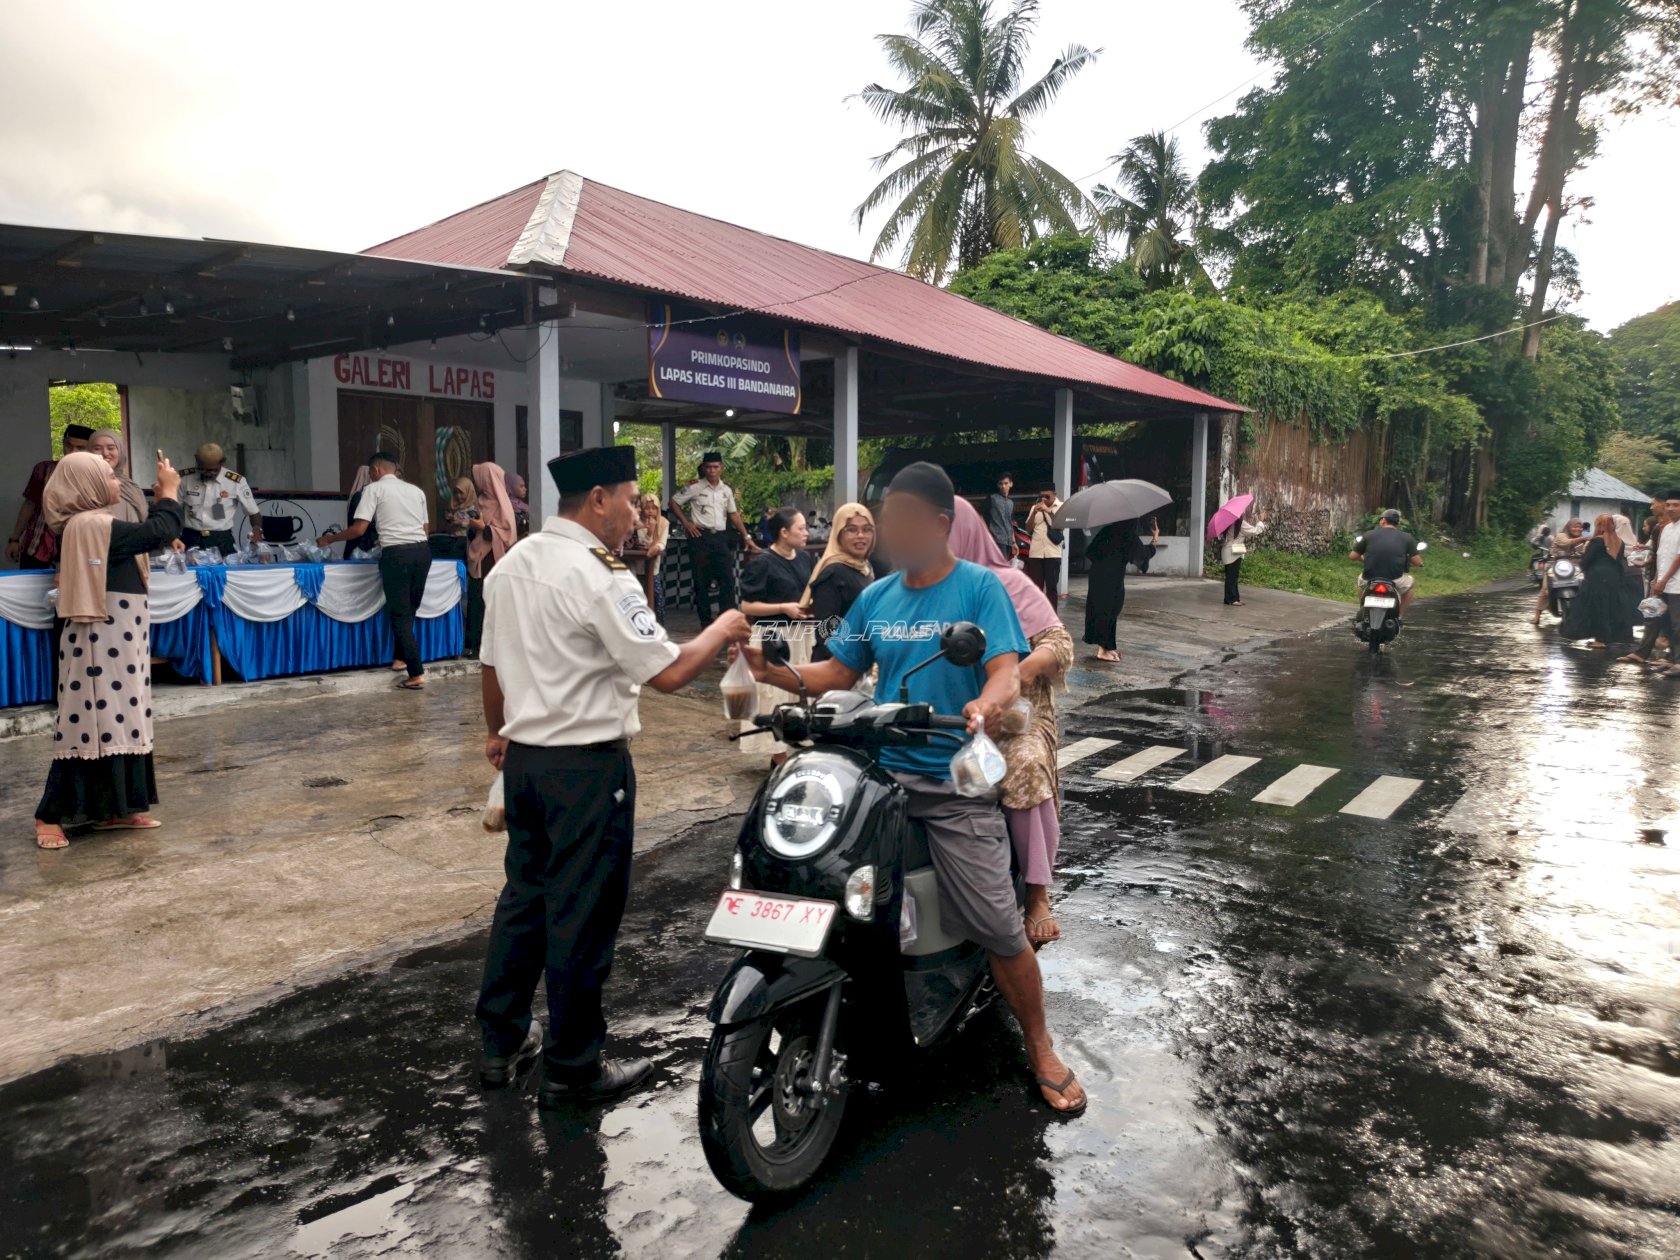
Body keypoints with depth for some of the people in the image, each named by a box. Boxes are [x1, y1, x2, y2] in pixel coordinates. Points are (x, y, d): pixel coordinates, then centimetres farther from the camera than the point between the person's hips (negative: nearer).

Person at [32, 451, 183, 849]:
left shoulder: (92, 524, 14)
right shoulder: (94, 524, -17)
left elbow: (146, 534, 24)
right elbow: (160, 533, -20)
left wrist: (160, 499, 18)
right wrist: (170, 492, -6)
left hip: (117, 636, 10)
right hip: (103, 638, -10)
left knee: (117, 720, 11)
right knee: (93, 722, -7)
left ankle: (112, 809, 17)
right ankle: (51, 815, 0)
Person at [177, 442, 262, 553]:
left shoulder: (236, 482, -6)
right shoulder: (185, 478, 0)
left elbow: (254, 512, 2)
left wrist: (257, 530, -17)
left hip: (222, 541, -1)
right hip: (191, 540, 1)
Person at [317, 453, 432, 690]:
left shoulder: (374, 489, 4)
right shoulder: (416, 490, 20)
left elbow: (359, 529, -4)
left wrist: (329, 539, 12)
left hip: (396, 554, -5)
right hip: (422, 551, 5)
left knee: (400, 615, -1)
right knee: (408, 611, 20)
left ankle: (417, 674, -5)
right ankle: (402, 657, 30)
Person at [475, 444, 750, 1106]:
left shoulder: (510, 565, 8)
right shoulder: (599, 578, -19)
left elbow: (491, 663, 17)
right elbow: (668, 673, -21)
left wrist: (498, 730, 31)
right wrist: (721, 630, -4)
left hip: (525, 756, 9)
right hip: (588, 765, -9)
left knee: (523, 894, 19)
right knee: (582, 914, 3)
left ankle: (502, 1041, 32)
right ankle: (572, 1067, 17)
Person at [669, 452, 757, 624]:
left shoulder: (727, 490, 10)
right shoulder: (695, 487, -3)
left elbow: (734, 514, 15)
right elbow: (674, 502, 2)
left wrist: (747, 537, 11)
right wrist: (685, 522, -5)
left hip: (720, 537, 4)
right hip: (701, 536, -4)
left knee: (728, 577, -2)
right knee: (702, 579, 1)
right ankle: (705, 620, 9)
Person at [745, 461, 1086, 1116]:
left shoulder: (980, 586, -3)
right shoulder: (875, 597, 11)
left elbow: (1006, 668, -13)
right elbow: (836, 674, 11)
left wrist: (989, 701, -36)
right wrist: (772, 671, -6)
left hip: (956, 782, -4)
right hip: (881, 770, 4)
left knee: (997, 926, -6)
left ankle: (1040, 1049, 18)